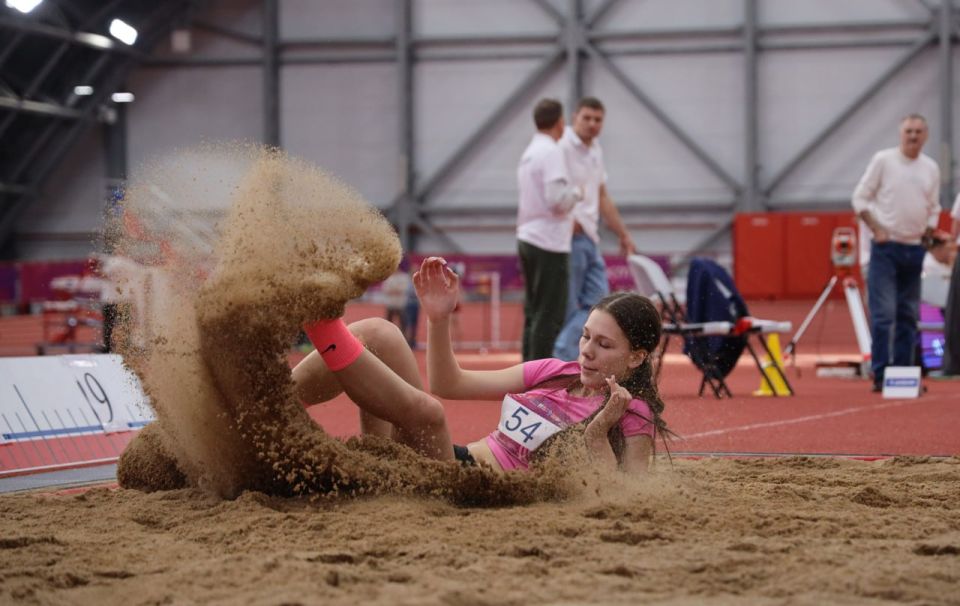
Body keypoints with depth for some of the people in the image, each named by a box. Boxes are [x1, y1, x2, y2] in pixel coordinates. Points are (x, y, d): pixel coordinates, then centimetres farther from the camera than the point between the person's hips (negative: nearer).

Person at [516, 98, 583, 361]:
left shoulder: (529, 153, 15)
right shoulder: (551, 152, -14)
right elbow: (557, 198, -22)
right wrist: (576, 192, -4)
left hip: (527, 239, 9)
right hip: (549, 243, -9)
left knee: (534, 313, 13)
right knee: (549, 316, -7)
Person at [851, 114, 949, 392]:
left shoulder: (931, 168, 10)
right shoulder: (883, 160, -3)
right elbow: (860, 198, -1)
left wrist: (928, 234, 6)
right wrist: (877, 230, -9)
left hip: (914, 249, 5)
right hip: (886, 247, -5)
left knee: (908, 315, 8)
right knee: (883, 313, -10)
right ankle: (880, 375, -9)